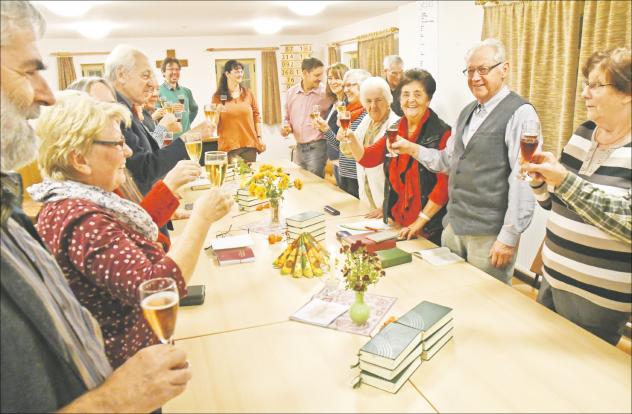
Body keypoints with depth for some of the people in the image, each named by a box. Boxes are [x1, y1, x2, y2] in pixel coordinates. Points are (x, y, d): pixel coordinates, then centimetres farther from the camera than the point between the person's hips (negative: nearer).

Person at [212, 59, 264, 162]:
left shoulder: (248, 93, 9)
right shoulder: (218, 96, 3)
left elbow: (256, 116, 11)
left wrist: (259, 138, 6)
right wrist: (217, 112, -14)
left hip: (249, 145, 2)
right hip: (229, 146, -2)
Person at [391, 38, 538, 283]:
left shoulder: (519, 113, -13)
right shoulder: (467, 112, 13)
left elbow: (523, 181, -17)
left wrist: (509, 236, -17)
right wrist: (413, 150, 3)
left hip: (489, 235, -7)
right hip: (453, 226, 7)